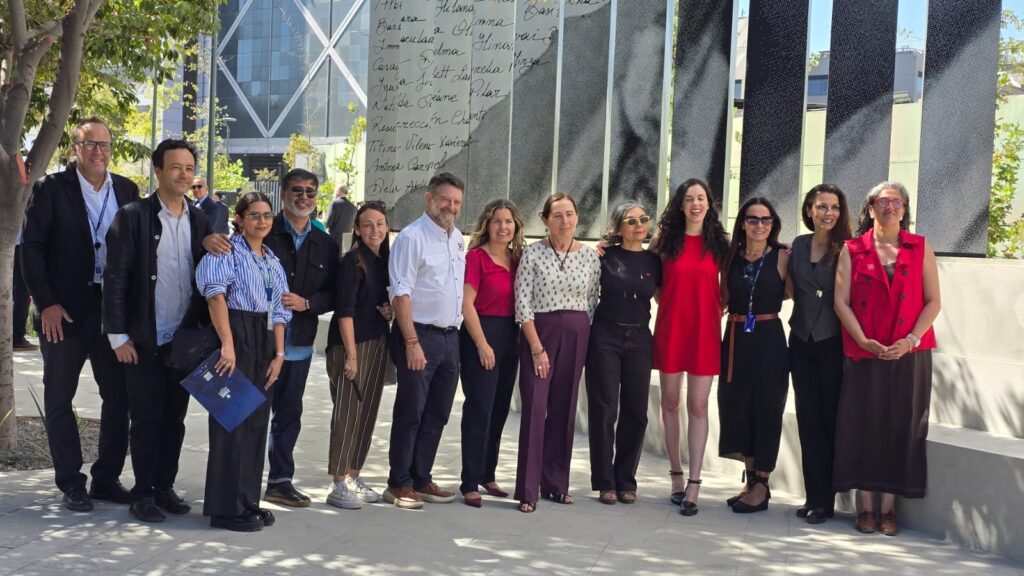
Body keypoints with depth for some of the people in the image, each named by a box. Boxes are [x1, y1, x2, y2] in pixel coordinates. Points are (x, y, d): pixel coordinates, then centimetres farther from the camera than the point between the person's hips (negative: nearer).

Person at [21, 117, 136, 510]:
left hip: (114, 310, 3)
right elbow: (31, 248, -5)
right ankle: (71, 484, 16)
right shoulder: (51, 189, -3)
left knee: (119, 397, 7)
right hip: (64, 313, -3)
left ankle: (107, 478, 20)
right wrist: (46, 304, -12)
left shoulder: (127, 191, 7)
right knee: (59, 400, 5)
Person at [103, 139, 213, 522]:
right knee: (145, 419, 3)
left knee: (174, 418, 10)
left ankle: (165, 487, 21)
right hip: (144, 339, -4)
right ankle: (143, 492, 13)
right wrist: (118, 336, -12)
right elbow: (115, 279, -8)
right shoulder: (133, 217, -6)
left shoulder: (200, 221, 8)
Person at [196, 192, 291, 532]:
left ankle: (248, 500, 18)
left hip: (264, 341, 8)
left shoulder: (273, 261, 19)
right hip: (235, 334, -8)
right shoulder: (228, 250, -4)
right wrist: (227, 344, -24)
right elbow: (216, 294, -16)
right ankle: (226, 508, 1)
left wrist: (279, 353, 6)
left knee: (257, 421, 10)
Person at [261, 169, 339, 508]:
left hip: (299, 343, 5)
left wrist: (306, 303, -10)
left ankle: (280, 480, 23)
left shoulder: (325, 245, 10)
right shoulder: (264, 234, -4)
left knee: (289, 413, 12)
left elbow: (332, 295, 6)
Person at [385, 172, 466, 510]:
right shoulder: (412, 237, -10)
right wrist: (412, 342, -19)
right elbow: (401, 293, -15)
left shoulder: (458, 238, 13)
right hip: (420, 334, -7)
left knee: (437, 415, 12)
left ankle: (421, 479, 24)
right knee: (410, 414, 0)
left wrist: (459, 327, 12)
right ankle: (399, 485, 10)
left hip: (451, 336, 7)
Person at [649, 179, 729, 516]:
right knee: (670, 402, 6)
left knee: (698, 406, -3)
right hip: (670, 327, 1)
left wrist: (721, 309, 1)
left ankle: (694, 485, -1)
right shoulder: (666, 239, 4)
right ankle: (676, 475, 18)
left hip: (705, 330, -1)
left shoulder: (719, 242, 4)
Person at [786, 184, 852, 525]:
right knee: (808, 420, 7)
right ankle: (814, 496, 14)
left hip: (833, 343, -5)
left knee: (830, 420, 1)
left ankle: (824, 500, 8)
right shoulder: (799, 245, 8)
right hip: (802, 342, 5)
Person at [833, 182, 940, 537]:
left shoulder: (920, 249, 7)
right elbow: (841, 301, -1)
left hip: (909, 355, 1)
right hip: (863, 355, -1)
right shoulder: (852, 250, 5)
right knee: (862, 425, 0)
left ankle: (888, 507, 9)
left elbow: (933, 301, 3)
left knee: (900, 427, 2)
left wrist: (911, 340, -11)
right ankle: (865, 507, 9)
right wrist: (864, 341, -12)